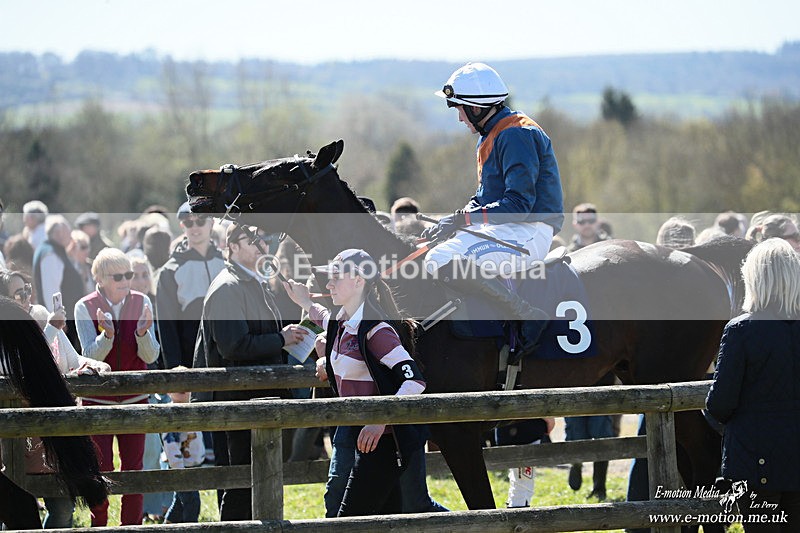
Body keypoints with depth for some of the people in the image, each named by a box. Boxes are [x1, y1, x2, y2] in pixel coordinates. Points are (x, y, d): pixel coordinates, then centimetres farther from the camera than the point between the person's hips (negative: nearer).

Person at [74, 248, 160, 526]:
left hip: (134, 397, 2)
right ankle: (98, 525, 10)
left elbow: (150, 356, -6)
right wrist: (107, 334, -33)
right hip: (97, 398, -2)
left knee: (133, 466, 3)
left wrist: (143, 332, -26)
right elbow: (91, 355, -14)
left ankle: (132, 525, 12)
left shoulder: (141, 302, -3)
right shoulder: (85, 307, -7)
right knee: (101, 467, -1)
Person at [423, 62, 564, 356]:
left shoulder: (516, 135, -14)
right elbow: (484, 197, 24)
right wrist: (449, 222, 5)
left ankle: (527, 314, -25)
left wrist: (463, 219, -21)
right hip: (507, 229, 11)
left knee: (441, 260, -27)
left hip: (528, 233, -11)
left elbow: (519, 203, -22)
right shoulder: (492, 136, 19)